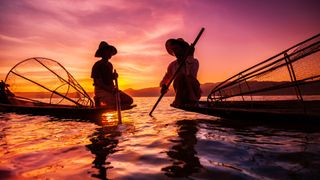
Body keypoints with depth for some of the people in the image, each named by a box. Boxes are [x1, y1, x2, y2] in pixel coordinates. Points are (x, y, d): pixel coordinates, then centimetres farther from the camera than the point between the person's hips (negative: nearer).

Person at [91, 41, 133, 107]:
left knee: (129, 100, -8)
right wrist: (110, 90, -23)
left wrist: (114, 76, 1)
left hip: (111, 89, 7)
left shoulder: (110, 65, 15)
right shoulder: (97, 65, -9)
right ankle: (99, 100, -2)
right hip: (101, 90, -7)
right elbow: (98, 83, -15)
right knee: (115, 102, -31)